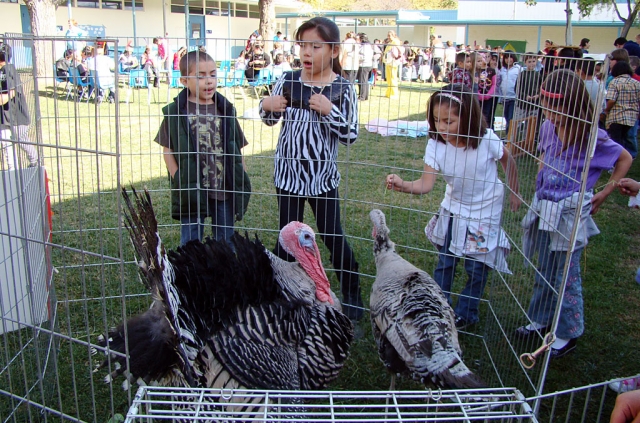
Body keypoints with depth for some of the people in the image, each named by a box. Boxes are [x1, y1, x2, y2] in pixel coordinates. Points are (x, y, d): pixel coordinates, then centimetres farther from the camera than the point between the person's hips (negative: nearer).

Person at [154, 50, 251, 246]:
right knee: (191, 241, 12)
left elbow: (237, 149, 6)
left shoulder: (225, 110, 2)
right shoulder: (175, 112, -4)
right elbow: (168, 149, -1)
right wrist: (178, 180, -8)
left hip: (224, 189, 2)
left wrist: (241, 181, 3)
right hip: (191, 190, -2)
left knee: (225, 241, 15)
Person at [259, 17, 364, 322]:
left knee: (333, 237, 7)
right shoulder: (287, 80, -1)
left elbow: (350, 136, -11)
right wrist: (266, 106, -11)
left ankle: (352, 294, 27)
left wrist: (329, 110, -25)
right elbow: (271, 120, 11)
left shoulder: (342, 88, -9)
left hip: (322, 176, -2)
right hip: (287, 173, 3)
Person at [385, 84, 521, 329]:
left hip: (485, 212, -2)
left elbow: (508, 162, -4)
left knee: (476, 267, 5)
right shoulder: (435, 145, -20)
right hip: (453, 210, 2)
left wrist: (513, 192, 5)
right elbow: (426, 183, -27)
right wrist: (403, 185, -46)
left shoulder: (487, 140, -25)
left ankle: (466, 313, 26)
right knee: (444, 263, 9)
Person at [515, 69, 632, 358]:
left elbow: (625, 158, -1)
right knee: (544, 272, 19)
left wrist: (606, 191, -2)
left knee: (566, 277, 4)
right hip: (545, 208, 6)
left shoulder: (591, 137, -17)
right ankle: (540, 320, 37)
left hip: (570, 213, -6)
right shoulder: (548, 128, -1)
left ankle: (567, 334, 20)